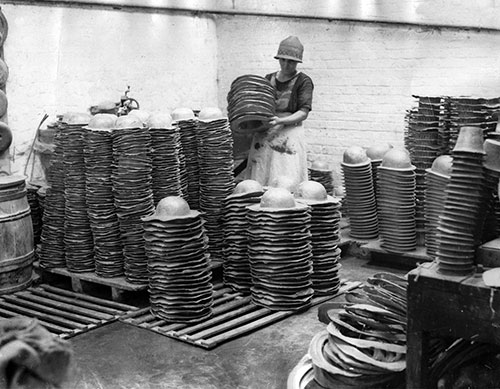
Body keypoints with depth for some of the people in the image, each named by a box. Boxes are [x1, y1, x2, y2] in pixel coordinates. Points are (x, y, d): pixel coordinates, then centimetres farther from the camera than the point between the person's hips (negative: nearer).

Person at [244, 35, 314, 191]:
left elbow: (303, 112, -8)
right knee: (258, 182, 0)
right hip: (263, 136, 5)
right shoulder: (269, 79, 15)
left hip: (289, 136, -4)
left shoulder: (303, 81, 1)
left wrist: (281, 121, -23)